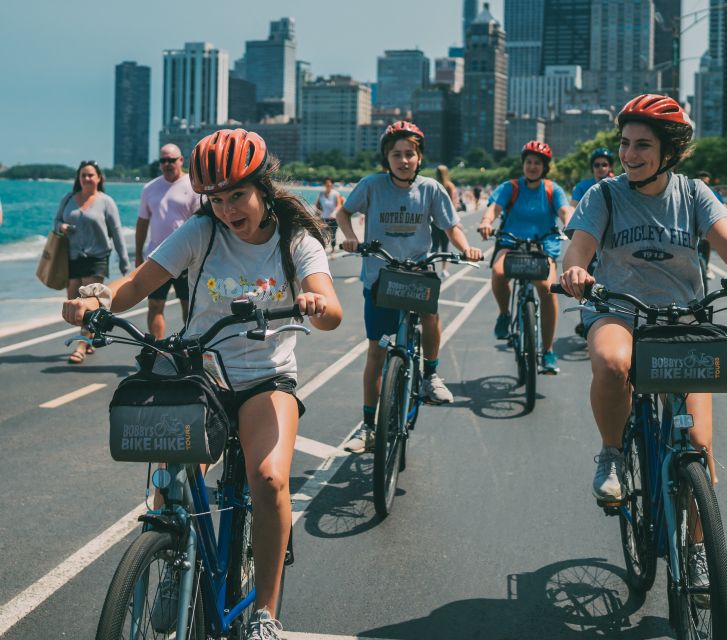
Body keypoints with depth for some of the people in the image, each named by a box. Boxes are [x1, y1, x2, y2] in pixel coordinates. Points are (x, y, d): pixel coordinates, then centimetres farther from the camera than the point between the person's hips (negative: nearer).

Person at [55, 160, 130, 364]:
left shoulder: (105, 202, -1)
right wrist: (60, 226, -7)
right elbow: (57, 219, 18)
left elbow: (116, 232, 0)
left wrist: (124, 261, -2)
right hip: (72, 257, 5)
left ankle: (81, 347, -13)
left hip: (96, 258, -4)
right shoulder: (68, 199, 10)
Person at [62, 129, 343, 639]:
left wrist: (318, 305, -44)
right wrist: (96, 298, -34)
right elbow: (138, 282, -12)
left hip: (266, 380, -1)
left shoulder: (297, 241, -3)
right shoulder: (201, 233, -1)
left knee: (269, 479, -27)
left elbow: (332, 311, -19)